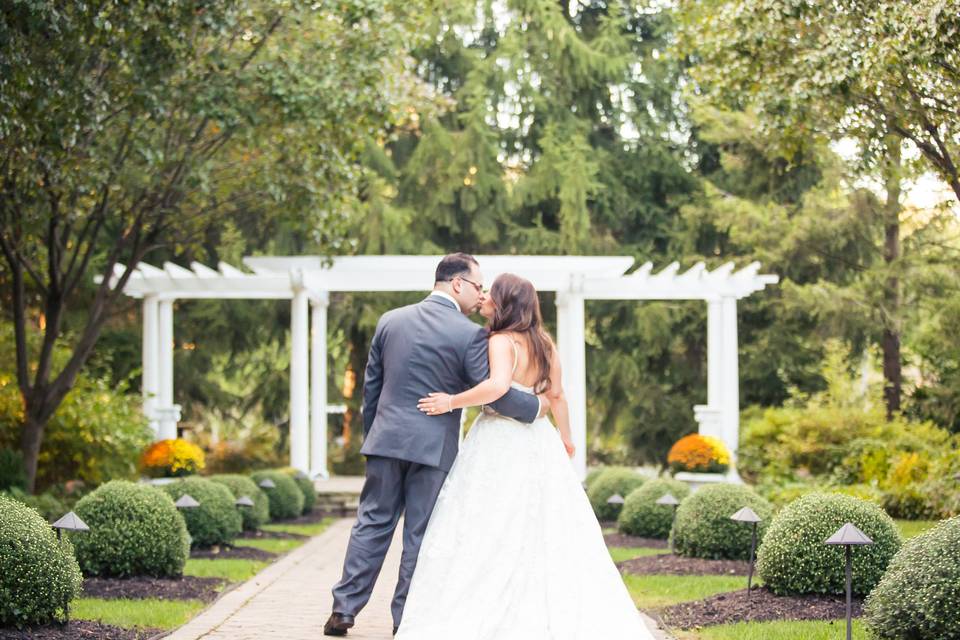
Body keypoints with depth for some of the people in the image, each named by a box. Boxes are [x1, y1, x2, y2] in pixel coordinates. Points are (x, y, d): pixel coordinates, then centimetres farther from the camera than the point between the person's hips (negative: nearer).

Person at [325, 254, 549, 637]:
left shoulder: (391, 321, 7)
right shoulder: (470, 334, -9)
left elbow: (371, 385, 12)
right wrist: (537, 407, 4)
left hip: (386, 440, 4)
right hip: (433, 447, -4)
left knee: (372, 523, 10)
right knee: (421, 535, 6)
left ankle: (343, 609, 9)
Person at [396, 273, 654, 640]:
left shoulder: (502, 341, -13)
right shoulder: (544, 344, 9)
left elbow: (498, 385, -29)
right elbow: (556, 395, 15)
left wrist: (452, 402, -20)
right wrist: (565, 438, 26)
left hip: (499, 443, -7)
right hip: (537, 441, 7)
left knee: (488, 533, -4)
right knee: (549, 532, 9)